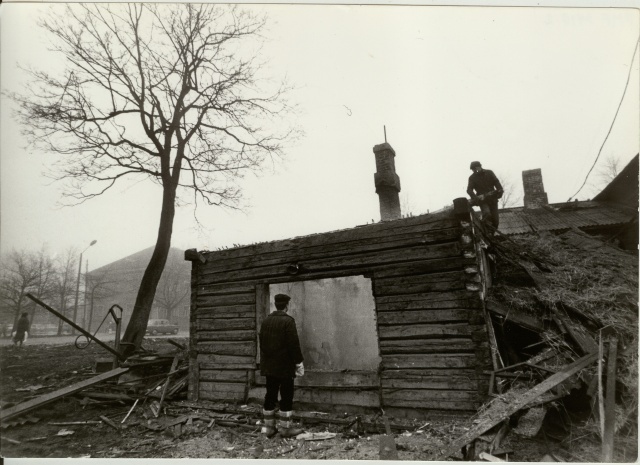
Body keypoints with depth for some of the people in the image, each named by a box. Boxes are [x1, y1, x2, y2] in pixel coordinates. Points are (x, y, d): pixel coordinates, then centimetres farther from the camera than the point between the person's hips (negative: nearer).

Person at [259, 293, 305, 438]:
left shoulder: (266, 321, 7)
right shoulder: (288, 321, -15)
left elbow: (262, 343, 13)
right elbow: (294, 344, -17)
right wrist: (299, 362, -8)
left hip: (269, 366, 7)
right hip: (285, 366, -7)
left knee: (270, 396, 13)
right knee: (286, 397, 3)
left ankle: (269, 427, 21)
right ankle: (285, 428, 9)